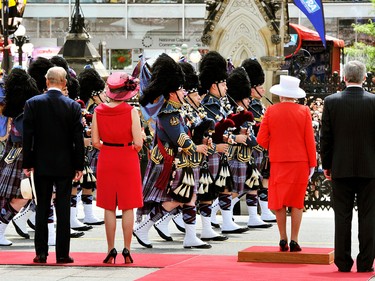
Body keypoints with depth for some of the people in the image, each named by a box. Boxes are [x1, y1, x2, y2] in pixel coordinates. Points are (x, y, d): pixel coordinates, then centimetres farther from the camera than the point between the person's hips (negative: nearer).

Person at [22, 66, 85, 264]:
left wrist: (27, 163, 2)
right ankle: (62, 254, 3)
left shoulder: (33, 104, -4)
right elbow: (78, 138, -4)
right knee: (63, 209, 3)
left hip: (41, 165, 0)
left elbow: (28, 136, -4)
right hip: (65, 165, 0)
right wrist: (79, 166, 2)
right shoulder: (73, 106, -4)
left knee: (42, 209, 6)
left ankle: (41, 253, 5)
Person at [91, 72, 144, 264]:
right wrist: (132, 151, 7)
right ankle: (127, 250, 4)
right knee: (128, 207, 5)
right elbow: (138, 143, -14)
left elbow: (95, 142, -3)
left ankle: (111, 250, 7)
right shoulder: (131, 111, -11)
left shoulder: (99, 111, -4)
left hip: (106, 161, 2)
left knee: (109, 208, 7)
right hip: (128, 161, -2)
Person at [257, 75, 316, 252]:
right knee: (297, 201, 4)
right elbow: (310, 140, -4)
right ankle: (294, 241, 1)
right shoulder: (304, 111, -4)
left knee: (279, 201, 9)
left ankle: (283, 239, 7)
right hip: (300, 162, -1)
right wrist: (312, 163, 3)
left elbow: (262, 139, -3)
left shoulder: (271, 111, -2)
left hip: (278, 162, 1)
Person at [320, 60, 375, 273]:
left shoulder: (331, 102, -3)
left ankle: (343, 263, 6)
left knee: (342, 216, 5)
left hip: (341, 168, 1)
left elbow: (325, 137, 0)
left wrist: (326, 165, 9)